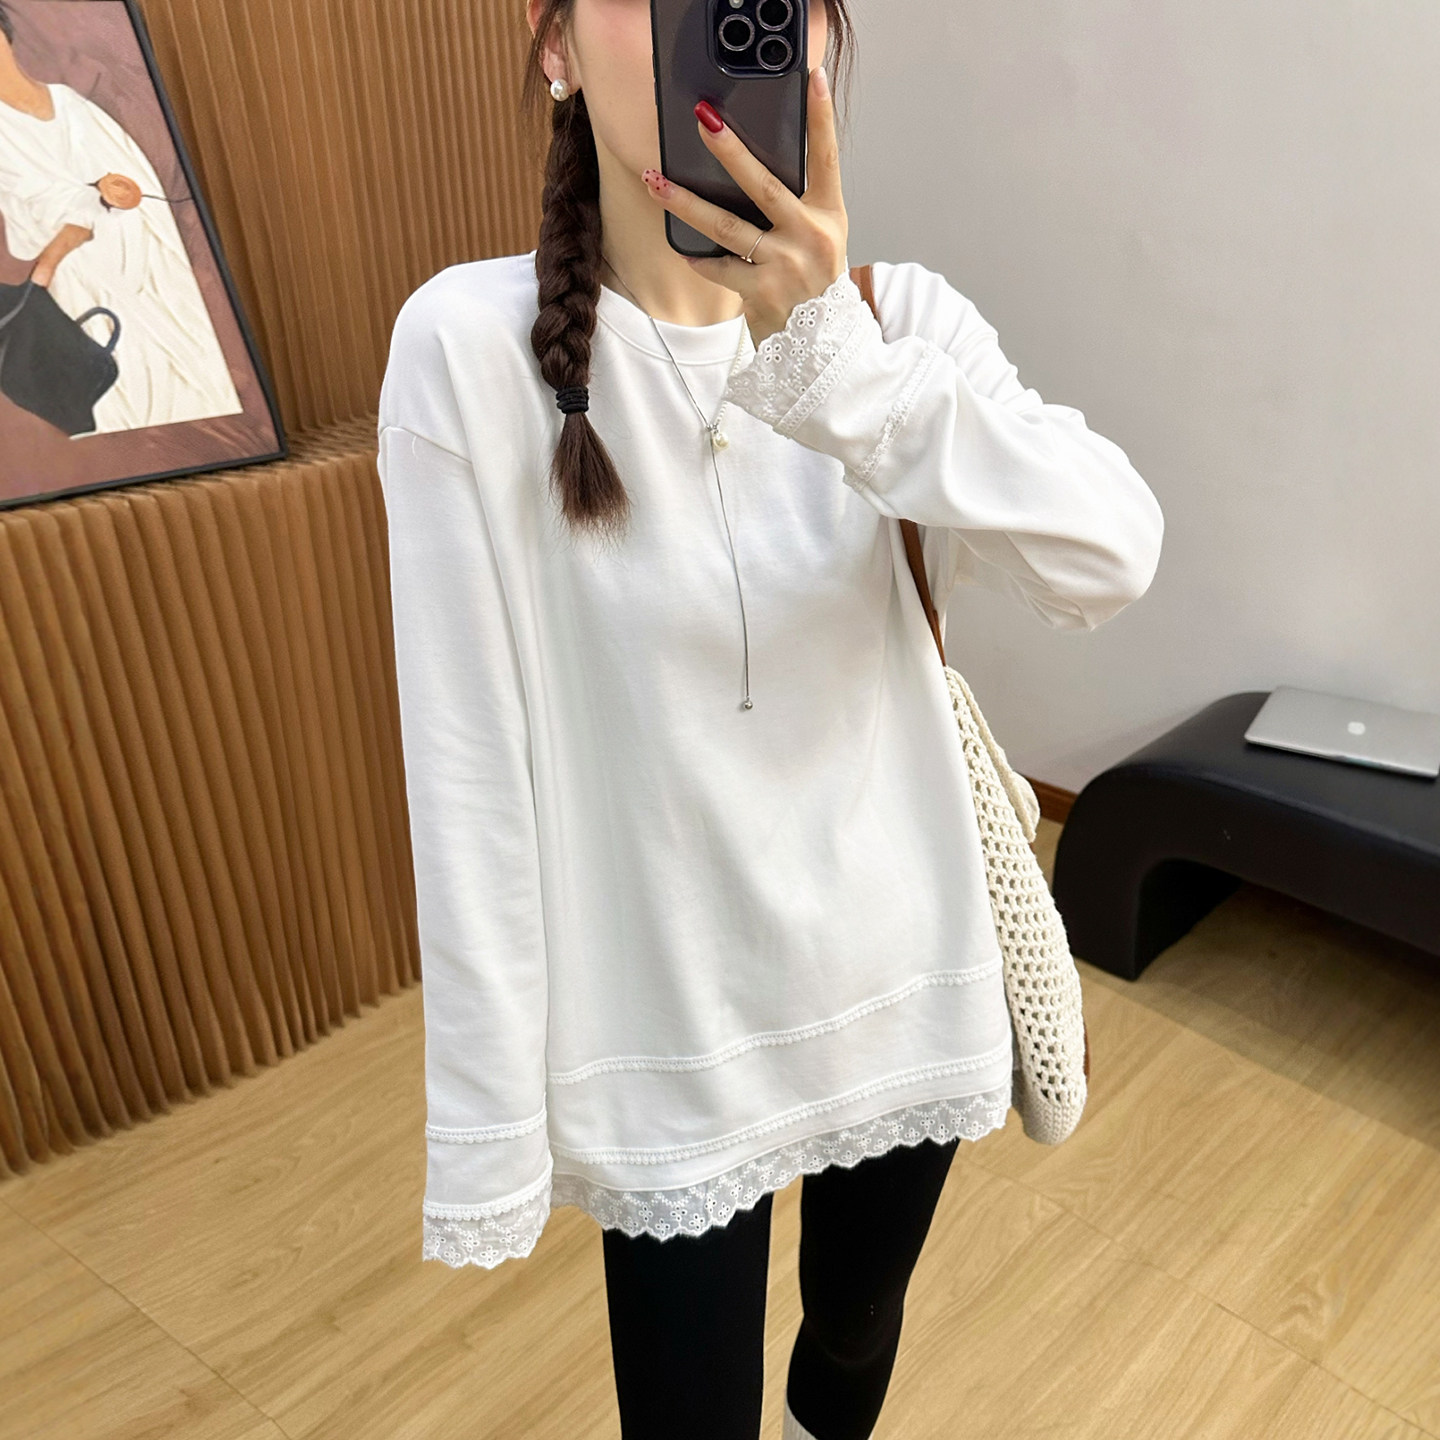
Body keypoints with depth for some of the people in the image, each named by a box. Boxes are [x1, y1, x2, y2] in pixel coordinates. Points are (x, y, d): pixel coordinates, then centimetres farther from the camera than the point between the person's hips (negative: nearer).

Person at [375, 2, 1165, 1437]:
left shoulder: (900, 319, -6)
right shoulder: (472, 346, -15)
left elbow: (1109, 558, -22)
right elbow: (470, 765, -15)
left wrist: (834, 352, -36)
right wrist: (489, 1133, -10)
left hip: (905, 983, 4)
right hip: (669, 1028, -3)